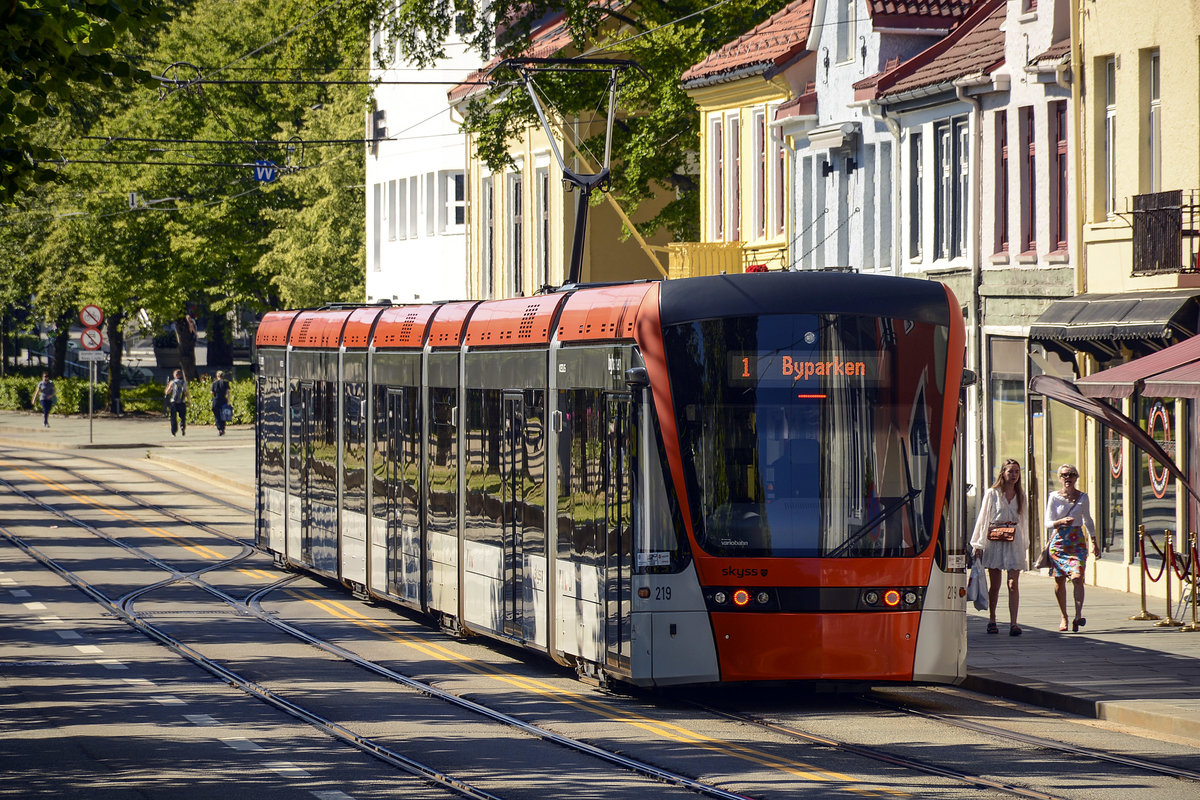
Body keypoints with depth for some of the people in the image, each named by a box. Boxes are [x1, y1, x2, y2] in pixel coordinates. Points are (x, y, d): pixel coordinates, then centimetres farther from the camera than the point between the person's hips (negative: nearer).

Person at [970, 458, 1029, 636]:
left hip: (1014, 542, 2)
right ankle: (992, 620, 18)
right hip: (995, 541, -2)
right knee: (994, 585, 4)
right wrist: (978, 545, -3)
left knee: (1013, 584, -8)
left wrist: (1025, 546, 12)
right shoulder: (992, 494, 2)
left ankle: (1013, 623, -11)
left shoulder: (1021, 495, 11)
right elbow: (983, 519, 2)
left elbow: (1024, 521, 15)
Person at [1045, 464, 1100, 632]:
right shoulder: (1054, 497, 2)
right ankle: (1064, 617, 16)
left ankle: (1078, 615, -24)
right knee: (1059, 580, 2)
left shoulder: (1083, 498, 8)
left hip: (1078, 541, 0)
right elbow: (1048, 524, -1)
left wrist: (1094, 542, 23)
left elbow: (1088, 521, 23)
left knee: (1077, 577, -17)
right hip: (1059, 541, 0)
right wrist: (1061, 522, -21)